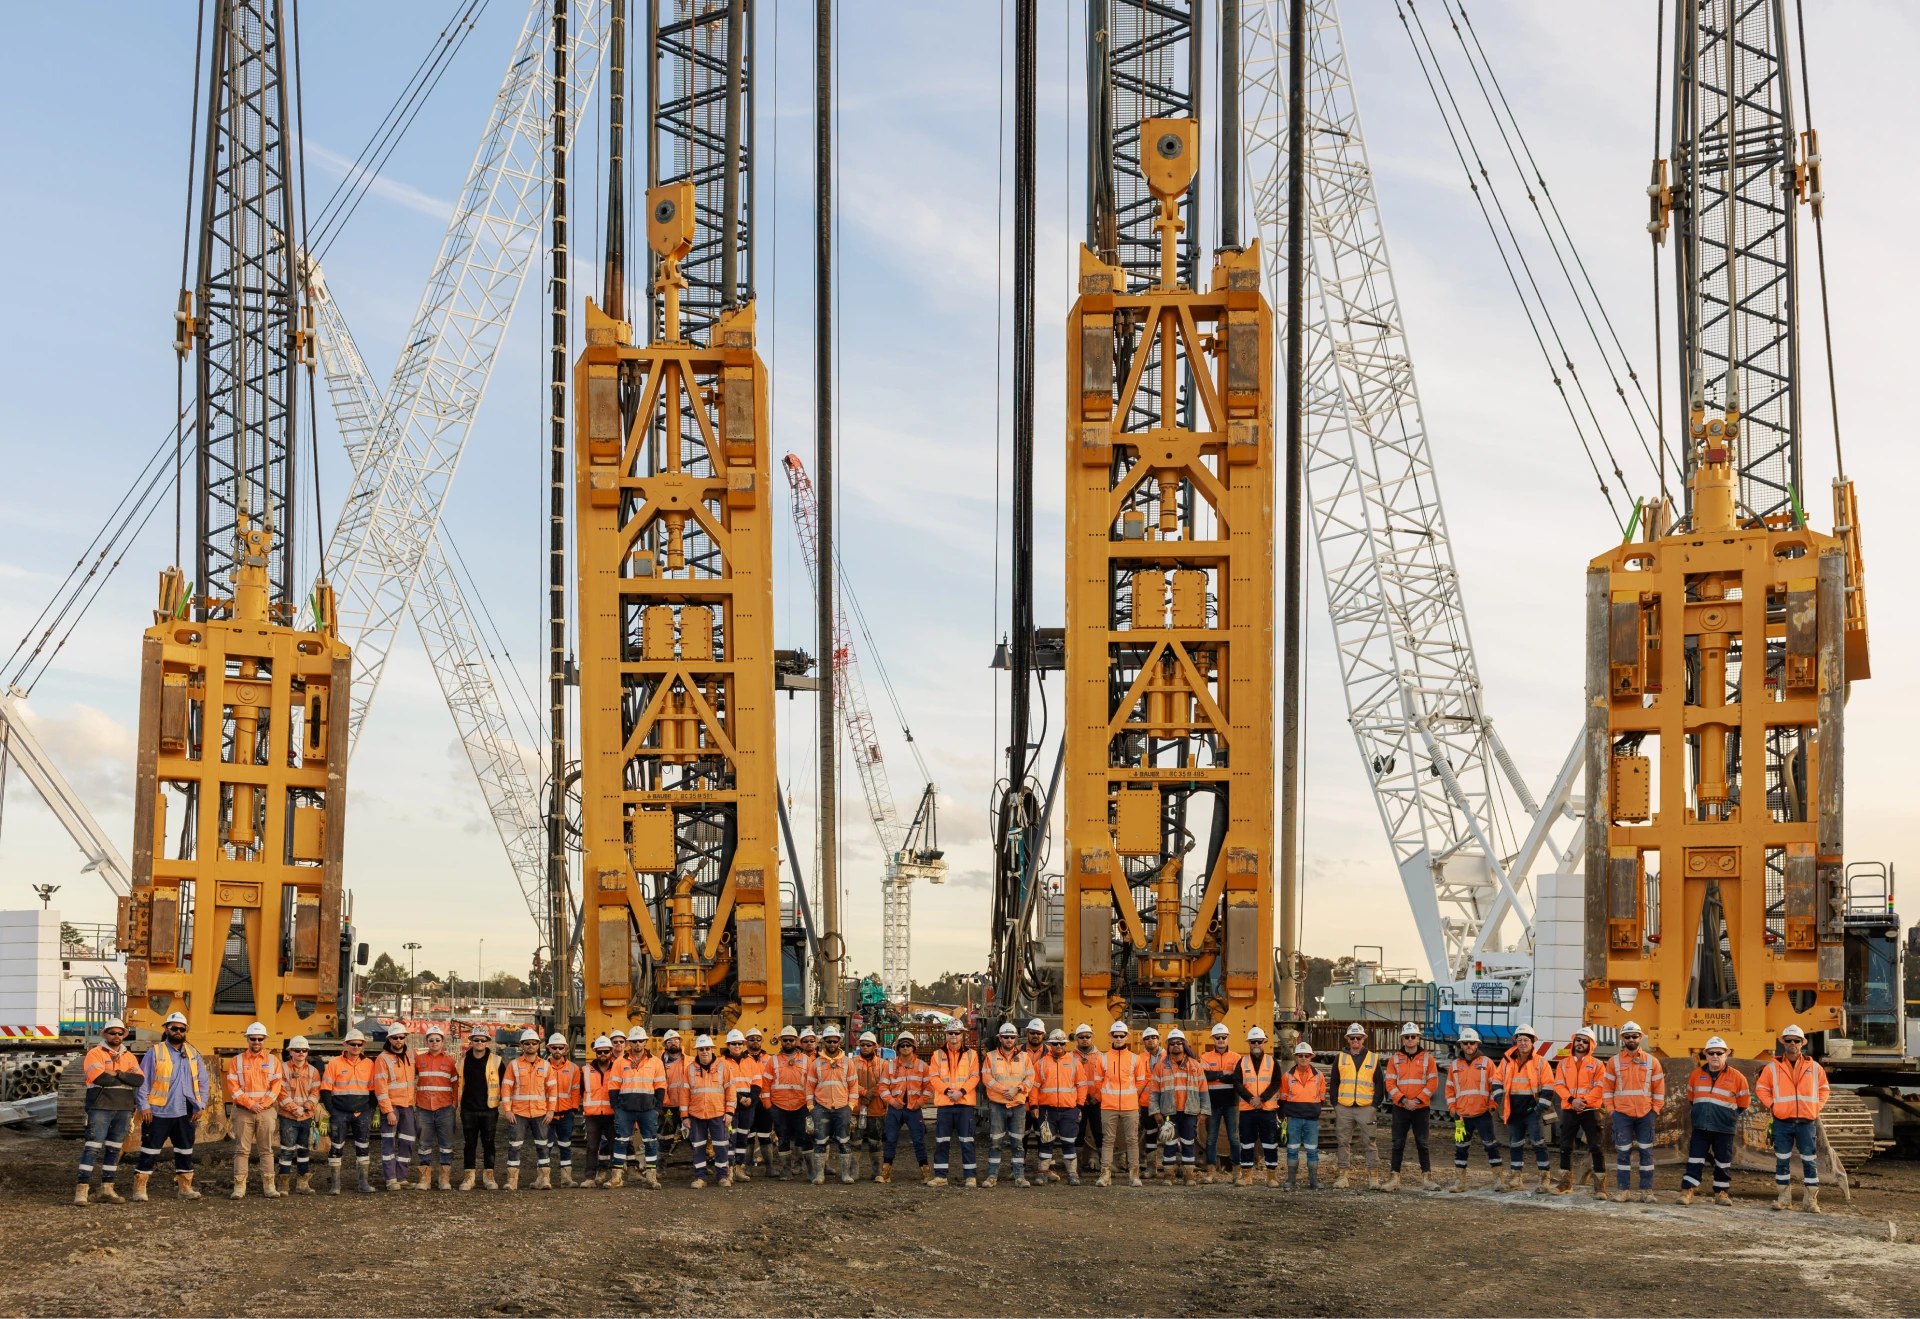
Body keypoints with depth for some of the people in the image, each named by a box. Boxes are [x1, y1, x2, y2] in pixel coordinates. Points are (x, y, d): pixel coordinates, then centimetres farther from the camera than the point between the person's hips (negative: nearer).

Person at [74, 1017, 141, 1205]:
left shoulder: (129, 1056, 13)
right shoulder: (95, 1053, -3)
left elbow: (138, 1080, -2)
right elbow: (100, 1078, -18)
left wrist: (116, 1073, -14)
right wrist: (126, 1077, -8)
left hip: (124, 1109, 5)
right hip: (100, 1107, -5)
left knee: (114, 1149, 10)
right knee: (93, 1147, -10)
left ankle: (107, 1188, 16)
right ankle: (82, 1190, -9)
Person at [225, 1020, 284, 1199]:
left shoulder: (273, 1061, 8)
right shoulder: (236, 1061, 5)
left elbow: (276, 1086, 2)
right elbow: (233, 1087, -3)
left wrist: (263, 1104, -11)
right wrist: (249, 1104, -12)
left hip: (267, 1110, 1)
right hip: (243, 1111, -1)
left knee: (267, 1150, 3)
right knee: (242, 1150, -2)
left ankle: (269, 1186, 5)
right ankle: (239, 1187, -1)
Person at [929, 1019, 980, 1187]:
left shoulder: (971, 1055, 8)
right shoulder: (938, 1055, 10)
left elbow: (974, 1077, -1)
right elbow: (933, 1077, 1)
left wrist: (961, 1091, -16)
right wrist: (947, 1091, -15)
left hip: (965, 1103, -1)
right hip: (943, 1103, 1)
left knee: (966, 1141, -1)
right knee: (941, 1141, 3)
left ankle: (970, 1176, 1)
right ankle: (940, 1176, 9)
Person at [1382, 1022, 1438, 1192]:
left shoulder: (1427, 1058, 3)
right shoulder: (1395, 1059, 6)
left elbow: (1433, 1083, -2)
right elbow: (1390, 1083, 0)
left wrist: (1418, 1100, -12)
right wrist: (1403, 1100, -13)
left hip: (1421, 1108, -1)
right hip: (1400, 1108, 1)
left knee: (1422, 1144, 4)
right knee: (1398, 1144, 2)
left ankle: (1427, 1178, 9)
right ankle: (1394, 1178, 6)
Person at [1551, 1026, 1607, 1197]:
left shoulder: (1596, 1064, 4)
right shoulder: (1563, 1064, 11)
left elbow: (1599, 1087, -5)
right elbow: (1558, 1085, 2)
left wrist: (1584, 1101, -18)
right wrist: (1571, 1100, -14)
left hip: (1590, 1110, -3)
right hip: (1569, 1110, 3)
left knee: (1596, 1147, -7)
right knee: (1565, 1147, 6)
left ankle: (1600, 1187, -4)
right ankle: (1565, 1183, 17)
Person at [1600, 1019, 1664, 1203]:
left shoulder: (1652, 1061, 5)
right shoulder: (1614, 1062, 4)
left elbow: (1659, 1088, 6)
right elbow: (1607, 1088, 5)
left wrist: (1655, 1109, 0)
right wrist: (1611, 1110, -2)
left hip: (1645, 1114, 1)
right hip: (1622, 1114, 0)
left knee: (1646, 1152, 2)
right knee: (1623, 1152, 2)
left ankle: (1647, 1191, 7)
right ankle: (1622, 1190, 6)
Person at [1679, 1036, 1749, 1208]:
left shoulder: (1736, 1077, -2)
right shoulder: (1696, 1074, 7)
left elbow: (1743, 1102, 7)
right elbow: (1690, 1098, 21)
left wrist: (1729, 1116, 9)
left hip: (1724, 1129, -2)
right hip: (1700, 1127, 2)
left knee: (1723, 1162, 5)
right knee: (1695, 1160, 0)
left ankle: (1721, 1193, 16)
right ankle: (1687, 1191, 1)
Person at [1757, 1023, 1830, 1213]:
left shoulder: (1814, 1067, 7)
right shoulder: (1773, 1067, 4)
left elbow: (1824, 1089, 16)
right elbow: (1761, 1088, 10)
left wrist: (1816, 1107, 3)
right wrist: (1772, 1105, -2)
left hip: (1807, 1122, 0)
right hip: (1782, 1122, 0)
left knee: (1809, 1161, 1)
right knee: (1782, 1161, 3)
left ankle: (1812, 1200, 5)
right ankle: (1784, 1197, 11)